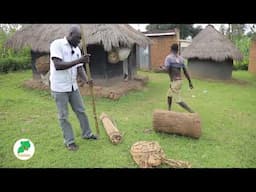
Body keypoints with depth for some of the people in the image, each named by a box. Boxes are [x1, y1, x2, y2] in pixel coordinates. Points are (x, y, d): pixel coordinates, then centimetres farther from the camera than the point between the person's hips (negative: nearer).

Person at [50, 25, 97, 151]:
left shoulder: (76, 49, 7)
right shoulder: (57, 44, -14)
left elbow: (79, 68, 4)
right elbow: (58, 65, -25)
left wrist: (86, 80, -16)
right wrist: (79, 60, -29)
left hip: (73, 86, 7)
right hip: (59, 88, -6)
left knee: (81, 111, 14)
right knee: (63, 116, 5)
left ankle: (87, 134, 31)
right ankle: (69, 141, 19)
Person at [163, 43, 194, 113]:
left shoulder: (168, 57, -10)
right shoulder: (181, 58, 8)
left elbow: (167, 69, -22)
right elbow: (185, 71, 9)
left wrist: (163, 67, 2)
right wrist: (190, 82, 14)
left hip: (175, 82, -8)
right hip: (179, 81, 8)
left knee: (178, 100, -2)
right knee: (169, 95, 25)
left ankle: (192, 112, -7)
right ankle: (169, 111, 35)